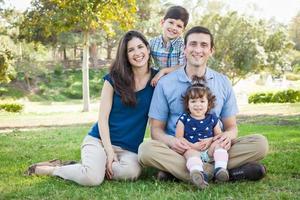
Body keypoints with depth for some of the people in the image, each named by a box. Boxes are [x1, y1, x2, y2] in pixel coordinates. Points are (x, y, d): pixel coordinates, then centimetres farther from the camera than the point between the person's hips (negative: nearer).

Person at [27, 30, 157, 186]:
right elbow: (103, 117, -4)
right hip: (100, 140, -2)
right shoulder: (114, 79, -1)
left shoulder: (156, 78, 2)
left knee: (131, 172, -35)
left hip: (130, 148, 2)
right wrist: (109, 151, -12)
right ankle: (53, 169, -2)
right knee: (91, 178, -32)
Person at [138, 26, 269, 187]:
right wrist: (170, 141, -21)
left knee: (260, 143, -19)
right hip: (179, 150, -1)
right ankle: (228, 173, -33)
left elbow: (231, 126, 11)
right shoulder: (165, 83, 2)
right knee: (146, 149, -33)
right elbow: (156, 129, 3)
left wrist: (228, 136, -15)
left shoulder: (223, 83, 8)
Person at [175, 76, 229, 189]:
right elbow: (178, 138, 2)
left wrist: (211, 140, -8)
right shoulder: (184, 119, 6)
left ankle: (220, 168, -42)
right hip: (191, 149, -3)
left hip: (209, 150, 3)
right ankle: (197, 173, -66)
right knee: (191, 153, -35)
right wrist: (192, 145, -14)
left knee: (218, 144, -24)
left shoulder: (212, 119, 14)